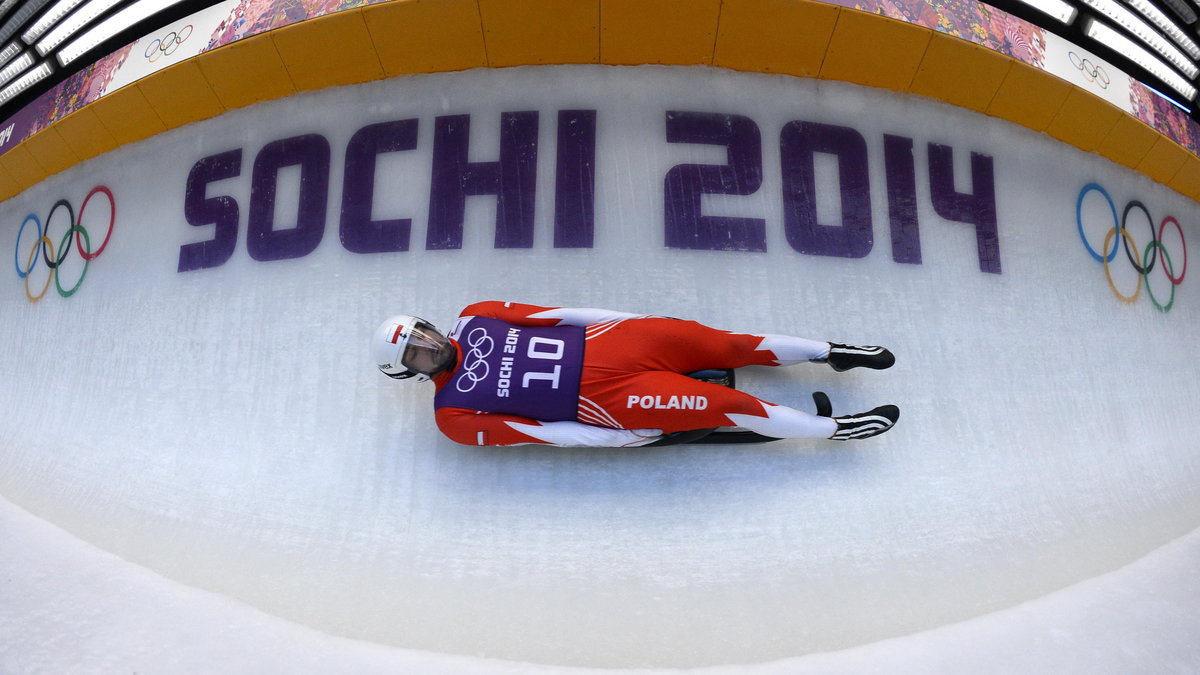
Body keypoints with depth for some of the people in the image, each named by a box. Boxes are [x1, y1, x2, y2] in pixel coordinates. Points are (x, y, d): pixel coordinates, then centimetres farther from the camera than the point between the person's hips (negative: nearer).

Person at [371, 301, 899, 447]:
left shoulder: (474, 319, 8)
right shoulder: (455, 416, -3)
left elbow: (555, 314, 4)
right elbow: (540, 433, -7)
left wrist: (635, 321, 1)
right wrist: (619, 439, -9)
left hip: (601, 343, 5)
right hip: (601, 397, -4)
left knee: (727, 344, -5)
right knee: (728, 405, -10)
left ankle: (832, 351, 15)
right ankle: (836, 429, 10)